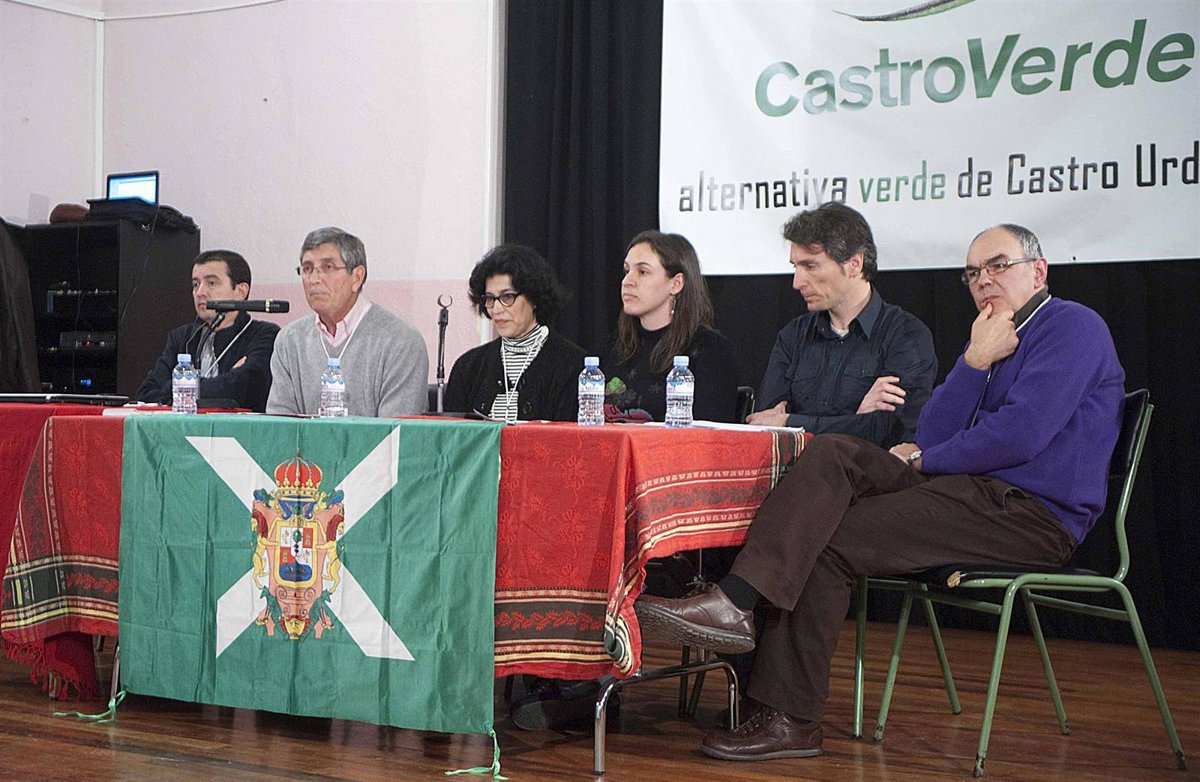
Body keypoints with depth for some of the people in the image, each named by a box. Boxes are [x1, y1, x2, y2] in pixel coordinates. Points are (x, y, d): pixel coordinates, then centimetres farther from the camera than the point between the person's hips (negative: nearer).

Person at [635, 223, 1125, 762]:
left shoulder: (1072, 327, -3)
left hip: (1034, 513, -8)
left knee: (831, 541, -20)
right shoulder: (991, 339, 24)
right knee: (832, 455, -14)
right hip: (976, 491, 8)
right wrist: (976, 359, -1)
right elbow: (932, 437, 11)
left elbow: (1020, 435, -18)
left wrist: (924, 461, -3)